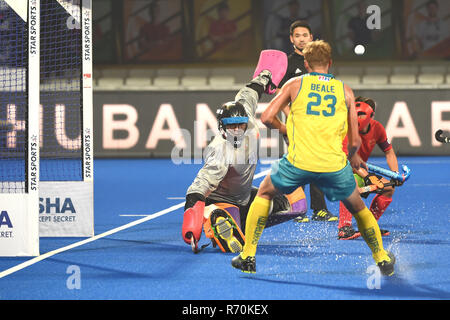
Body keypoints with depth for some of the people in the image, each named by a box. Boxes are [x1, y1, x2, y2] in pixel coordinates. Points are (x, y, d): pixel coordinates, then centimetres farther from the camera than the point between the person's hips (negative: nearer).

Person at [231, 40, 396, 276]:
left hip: (299, 162, -1)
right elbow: (354, 142, 10)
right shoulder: (345, 91, 12)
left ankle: (248, 257, 19)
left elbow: (267, 117, 2)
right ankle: (382, 260, 32)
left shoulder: (295, 84, 9)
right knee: (358, 208, 27)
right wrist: (353, 158, 31)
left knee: (264, 193, 25)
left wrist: (282, 128, 23)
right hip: (334, 164, 1)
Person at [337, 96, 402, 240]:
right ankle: (344, 229, -44)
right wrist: (367, 177, -42)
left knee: (388, 187, 1)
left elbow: (389, 152, 7)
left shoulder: (377, 128, -6)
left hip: (361, 170, 7)